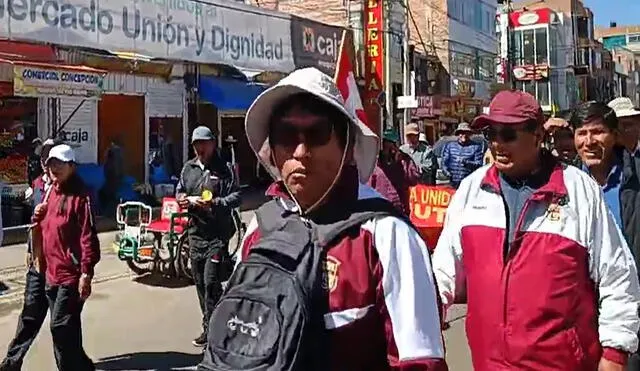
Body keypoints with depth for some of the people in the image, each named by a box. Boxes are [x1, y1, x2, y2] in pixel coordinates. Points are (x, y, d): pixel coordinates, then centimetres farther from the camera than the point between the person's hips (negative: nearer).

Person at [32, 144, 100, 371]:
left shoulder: (80, 196, -13)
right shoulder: (51, 192, 12)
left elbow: (88, 237, -18)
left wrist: (86, 273, -22)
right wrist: (38, 217, 2)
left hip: (71, 275, -9)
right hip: (51, 272, 9)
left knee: (61, 326, -8)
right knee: (66, 329, 15)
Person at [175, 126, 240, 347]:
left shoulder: (224, 169, -4)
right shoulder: (188, 168, 14)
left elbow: (236, 197, -10)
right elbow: (179, 191, 22)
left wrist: (215, 203, -25)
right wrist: (182, 199, 0)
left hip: (217, 234, -6)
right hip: (196, 232, 7)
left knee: (211, 282, -10)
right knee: (199, 282, 12)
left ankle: (211, 329, 0)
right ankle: (211, 327, 25)